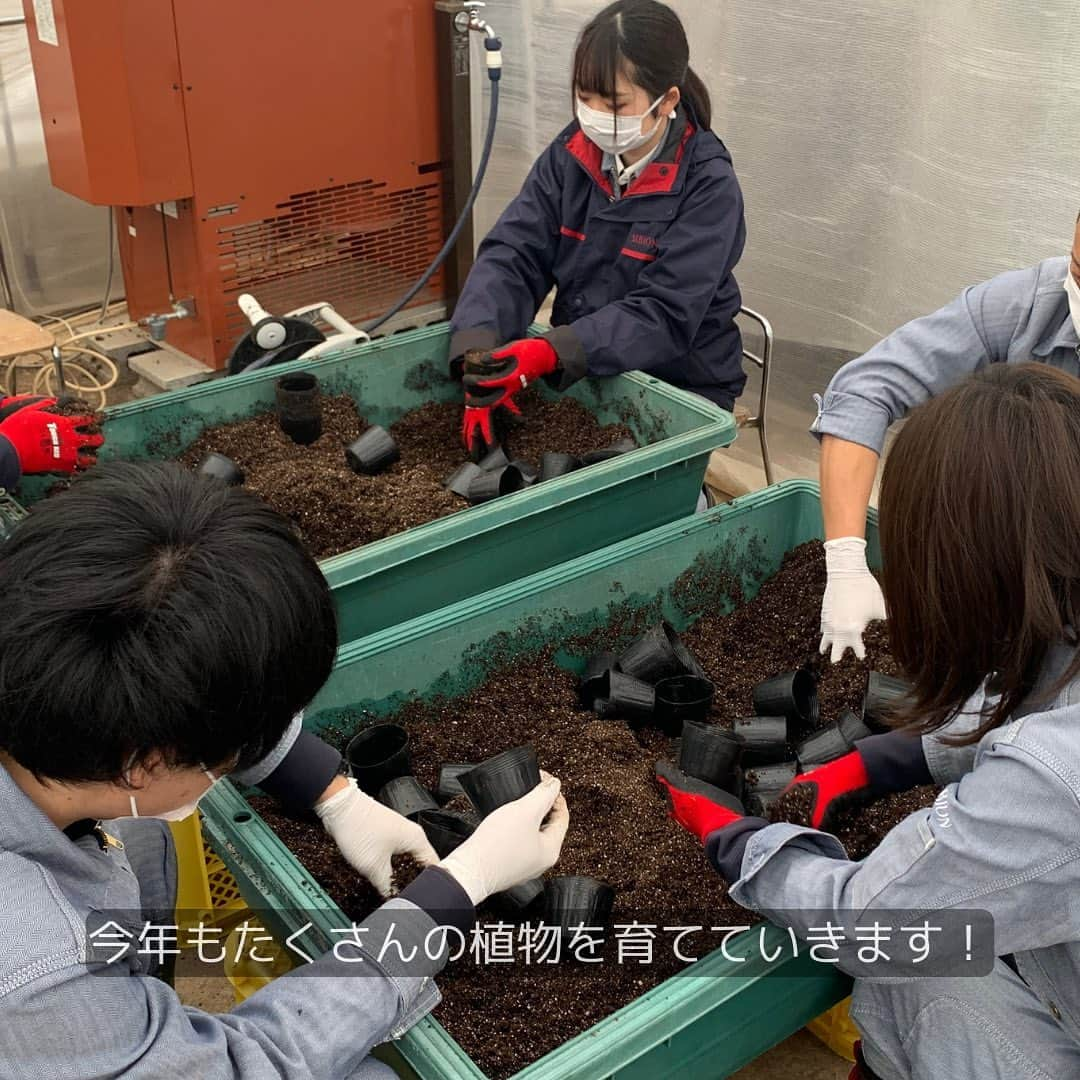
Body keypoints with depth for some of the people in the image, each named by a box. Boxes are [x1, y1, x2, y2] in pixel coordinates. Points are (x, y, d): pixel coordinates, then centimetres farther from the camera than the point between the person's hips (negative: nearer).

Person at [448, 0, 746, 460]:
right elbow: (512, 254, -10)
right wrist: (479, 352, -29)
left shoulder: (709, 185, -17)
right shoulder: (571, 153, -3)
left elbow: (664, 316, -24)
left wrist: (551, 353, -37)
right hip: (580, 373, 4)